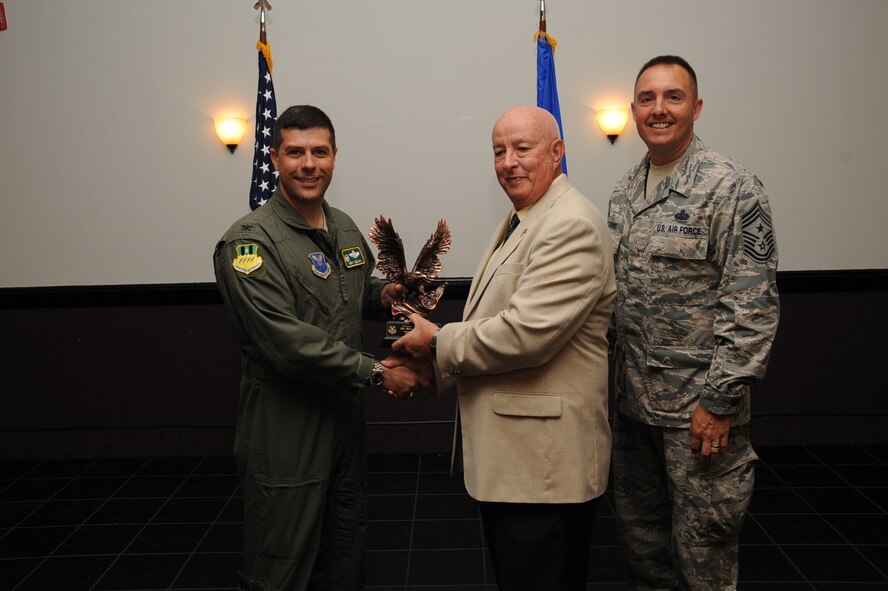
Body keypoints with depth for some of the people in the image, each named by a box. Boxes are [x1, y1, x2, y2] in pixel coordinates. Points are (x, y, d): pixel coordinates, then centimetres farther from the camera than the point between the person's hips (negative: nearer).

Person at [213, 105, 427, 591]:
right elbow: (288, 342, -24)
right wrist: (377, 372, -19)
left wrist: (383, 295, 1)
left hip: (346, 413, 7)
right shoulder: (249, 242, -16)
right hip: (285, 427, -7)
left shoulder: (345, 228, 8)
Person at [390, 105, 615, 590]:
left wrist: (439, 342, -13)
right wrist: (426, 366, 7)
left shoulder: (572, 226, -19)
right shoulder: (522, 220, 15)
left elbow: (525, 334, -27)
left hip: (544, 461, -10)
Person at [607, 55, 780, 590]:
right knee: (639, 527, 19)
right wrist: (617, 377, 12)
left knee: (702, 544, 6)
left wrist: (720, 400, -19)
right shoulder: (625, 192, 9)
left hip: (699, 404, -6)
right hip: (633, 396, 7)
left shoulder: (735, 188, -12)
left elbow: (754, 305, -16)